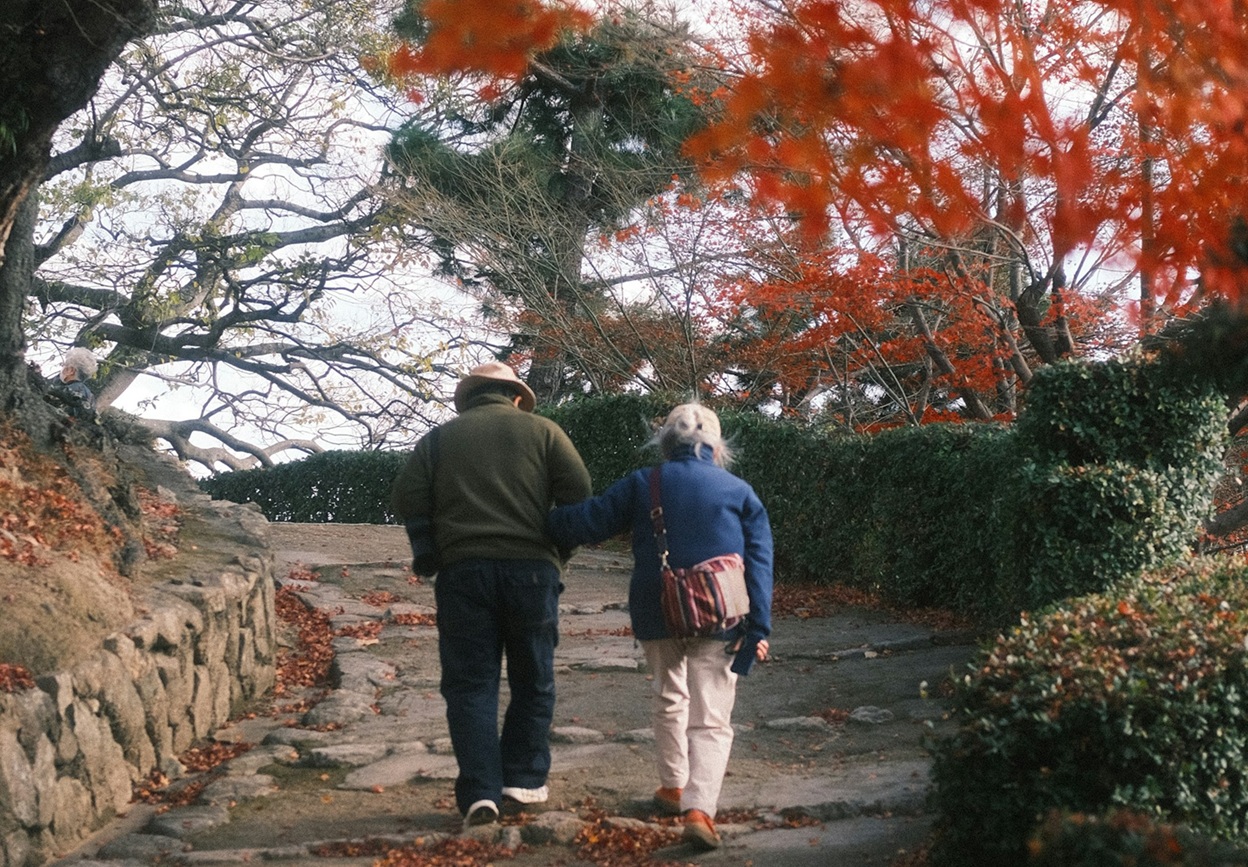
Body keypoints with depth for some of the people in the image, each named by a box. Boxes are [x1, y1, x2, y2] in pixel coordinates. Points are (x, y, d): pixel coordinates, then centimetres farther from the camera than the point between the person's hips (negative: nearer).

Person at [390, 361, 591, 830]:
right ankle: (524, 777, 16)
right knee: (532, 679, 14)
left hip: (462, 571, 1)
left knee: (471, 683, 4)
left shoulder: (439, 437, 12)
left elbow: (406, 501, 2)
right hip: (531, 569, 0)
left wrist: (434, 551, 12)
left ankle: (480, 791, -5)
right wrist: (561, 553, 11)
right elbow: (579, 493, -1)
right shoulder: (541, 430, 9)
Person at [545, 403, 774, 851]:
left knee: (670, 698, 26)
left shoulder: (642, 484, 3)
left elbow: (587, 521, -1)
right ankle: (699, 808, -17)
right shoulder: (739, 492, 5)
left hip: (657, 613, 1)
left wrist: (540, 522, 15)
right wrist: (758, 628, -1)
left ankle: (674, 787, 34)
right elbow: (758, 562, 0)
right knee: (712, 718, 0)